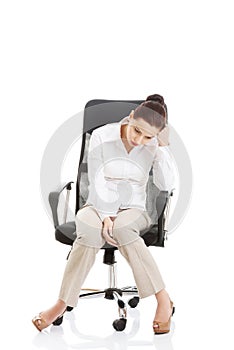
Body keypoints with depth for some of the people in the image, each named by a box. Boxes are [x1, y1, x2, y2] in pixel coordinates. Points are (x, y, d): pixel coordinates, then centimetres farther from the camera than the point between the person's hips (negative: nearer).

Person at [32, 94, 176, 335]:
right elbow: (97, 182, -12)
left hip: (133, 210, 1)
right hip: (97, 207, 0)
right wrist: (105, 216, -24)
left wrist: (163, 146, -17)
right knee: (91, 230, -37)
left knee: (121, 228, -37)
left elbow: (166, 185, -15)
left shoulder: (153, 145, -4)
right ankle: (62, 303, -31)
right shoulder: (101, 136, -8)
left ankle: (163, 300, -32)